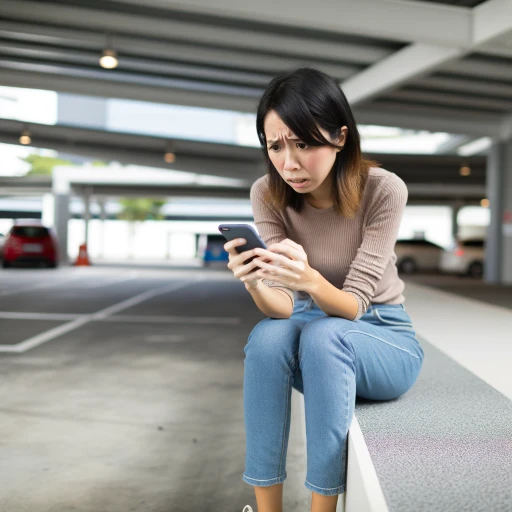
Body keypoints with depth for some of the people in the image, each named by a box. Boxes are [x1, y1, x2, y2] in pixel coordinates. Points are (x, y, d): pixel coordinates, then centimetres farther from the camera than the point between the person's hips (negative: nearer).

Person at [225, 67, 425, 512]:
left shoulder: (383, 189, -21)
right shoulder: (268, 194, -13)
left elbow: (353, 305, -24)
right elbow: (284, 308, -19)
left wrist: (310, 280, -45)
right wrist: (255, 285, -42)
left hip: (384, 339, -2)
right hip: (312, 336, 2)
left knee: (324, 336, -35)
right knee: (267, 337, -32)